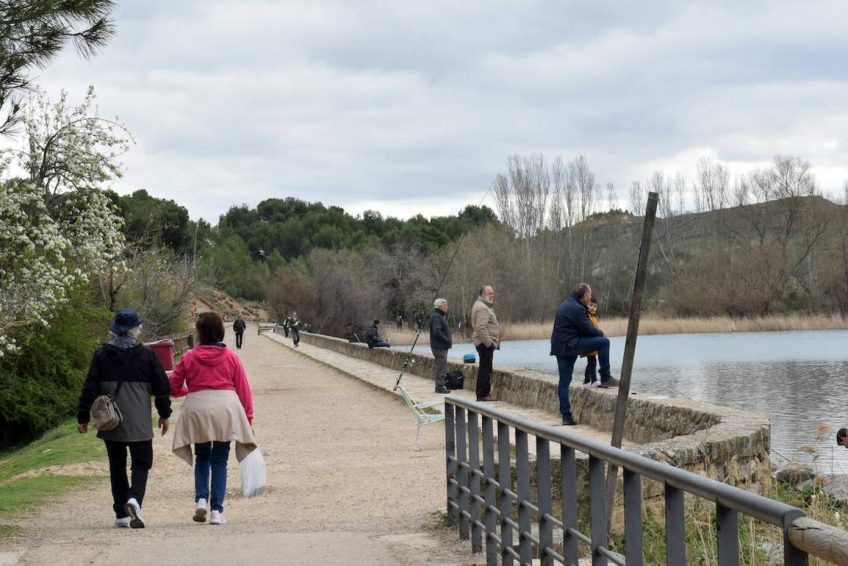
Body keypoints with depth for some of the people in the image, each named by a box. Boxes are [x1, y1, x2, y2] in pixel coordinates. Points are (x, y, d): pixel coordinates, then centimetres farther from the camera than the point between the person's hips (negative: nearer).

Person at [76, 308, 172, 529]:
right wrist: (164, 414, 14)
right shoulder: (146, 355, -3)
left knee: (117, 465, 13)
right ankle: (135, 499, -22)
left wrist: (83, 417, 5)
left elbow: (90, 387, 0)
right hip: (139, 423, -2)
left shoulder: (102, 355, 1)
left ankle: (121, 514, 13)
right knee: (141, 463, 5)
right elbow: (161, 386, 2)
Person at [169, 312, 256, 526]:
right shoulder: (230, 357, 2)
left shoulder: (189, 358, 1)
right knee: (219, 460, 7)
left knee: (201, 458, 19)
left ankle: (201, 498, -1)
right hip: (226, 409, 0)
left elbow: (173, 387, 5)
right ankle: (217, 510, 0)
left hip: (197, 410, 0)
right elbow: (243, 390, 2)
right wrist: (248, 418, 10)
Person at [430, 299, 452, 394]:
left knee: (440, 367, 13)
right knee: (441, 367, -8)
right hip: (439, 347, -11)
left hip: (442, 347, 11)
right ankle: (440, 387, -6)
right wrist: (447, 340, -18)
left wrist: (449, 340, 9)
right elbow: (436, 332, -25)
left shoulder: (439, 316, 19)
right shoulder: (436, 317, -15)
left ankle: (440, 386, 18)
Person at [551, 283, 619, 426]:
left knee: (564, 381, 9)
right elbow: (587, 329, -13)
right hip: (570, 344, -10)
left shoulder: (565, 305, 18)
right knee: (603, 342, -7)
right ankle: (605, 378, -3)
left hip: (560, 347, 10)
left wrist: (597, 332, 15)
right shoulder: (577, 308, -13)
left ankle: (566, 416, 9)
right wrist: (601, 332, 7)